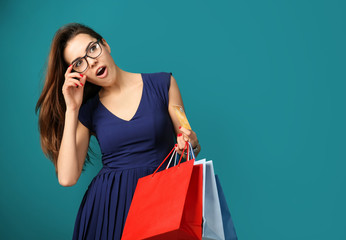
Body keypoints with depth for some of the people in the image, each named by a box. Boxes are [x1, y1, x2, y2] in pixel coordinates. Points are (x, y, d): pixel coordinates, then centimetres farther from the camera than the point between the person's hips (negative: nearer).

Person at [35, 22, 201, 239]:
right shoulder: (87, 110, 6)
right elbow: (67, 178, -5)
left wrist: (190, 143, -13)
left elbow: (188, 143, 10)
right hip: (110, 204, 0)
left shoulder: (162, 84, 4)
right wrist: (71, 110, -4)